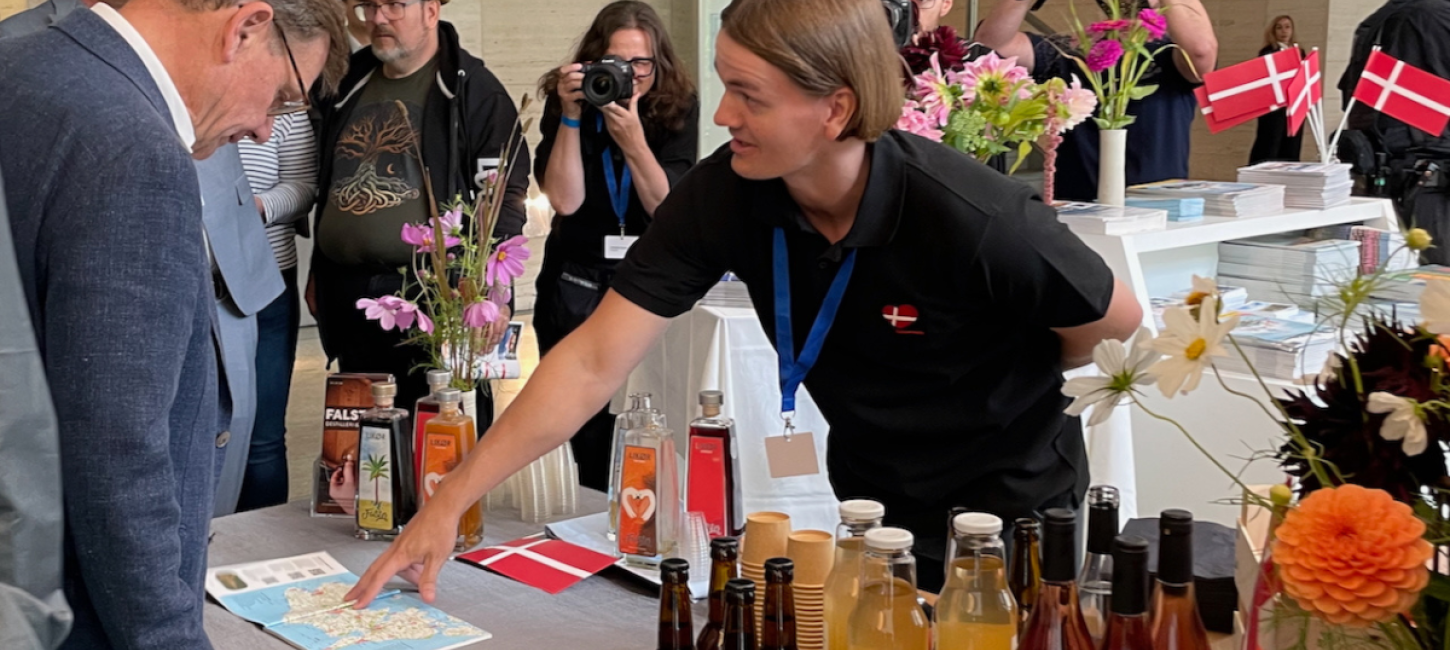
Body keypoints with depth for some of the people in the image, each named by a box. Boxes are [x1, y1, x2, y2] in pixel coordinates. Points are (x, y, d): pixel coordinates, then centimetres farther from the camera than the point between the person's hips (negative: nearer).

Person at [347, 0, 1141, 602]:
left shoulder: (971, 219, -32)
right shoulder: (723, 195, -21)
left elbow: (1117, 318, -15)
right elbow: (593, 362, -21)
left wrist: (1005, 379, 1)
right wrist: (449, 503, -26)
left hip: (1011, 509, -4)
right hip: (872, 503, 4)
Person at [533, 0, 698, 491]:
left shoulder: (677, 108, -3)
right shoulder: (565, 104, -4)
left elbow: (666, 206, -11)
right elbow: (565, 201, -13)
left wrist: (632, 139, -25)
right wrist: (571, 116, -20)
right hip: (577, 280, 0)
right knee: (585, 423, 2)